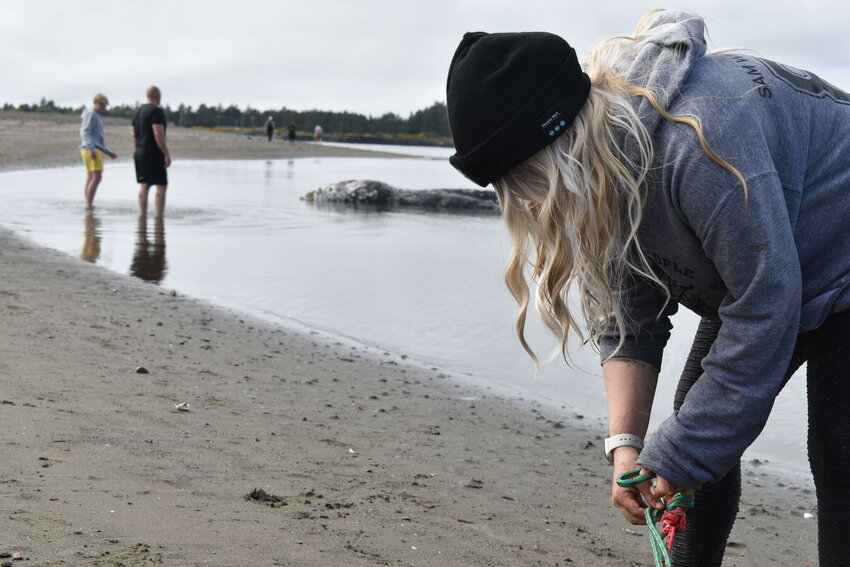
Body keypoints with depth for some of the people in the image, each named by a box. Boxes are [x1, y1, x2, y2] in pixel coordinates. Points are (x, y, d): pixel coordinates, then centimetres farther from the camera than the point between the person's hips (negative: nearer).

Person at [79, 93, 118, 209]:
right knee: (97, 177, -18)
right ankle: (89, 204, -24)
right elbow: (85, 133, -15)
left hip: (95, 150, 10)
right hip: (92, 150, -10)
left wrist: (109, 152, 25)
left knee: (90, 178, 4)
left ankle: (88, 205, 0)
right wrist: (92, 149, -25)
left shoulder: (95, 116, 27)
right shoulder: (91, 114, -3)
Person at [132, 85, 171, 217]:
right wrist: (166, 154, -18)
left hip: (140, 155, 9)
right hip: (154, 155, -8)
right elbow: (158, 134, -20)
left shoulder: (138, 111, 15)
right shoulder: (157, 111, -12)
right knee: (161, 186, -5)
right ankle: (159, 217, -10)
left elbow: (134, 135, 19)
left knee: (144, 186, 9)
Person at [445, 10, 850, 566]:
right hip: (758, 275, 8)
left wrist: (678, 457, -27)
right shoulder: (601, 168, -11)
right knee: (698, 430, 8)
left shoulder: (694, 144, -39)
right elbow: (630, 320, -7)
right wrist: (625, 444, -18)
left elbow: (764, 311, -34)